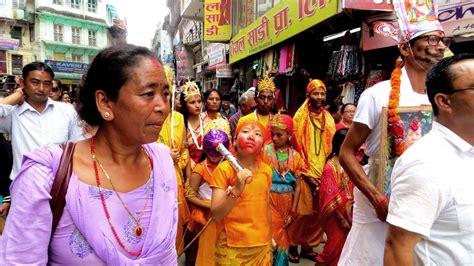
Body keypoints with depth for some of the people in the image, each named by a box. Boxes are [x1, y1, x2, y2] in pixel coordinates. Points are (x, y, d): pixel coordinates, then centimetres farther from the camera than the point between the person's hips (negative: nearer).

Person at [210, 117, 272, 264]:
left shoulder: (266, 170, 0)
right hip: (233, 248, -4)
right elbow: (216, 215, -17)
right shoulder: (224, 169, -13)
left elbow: (266, 208, 10)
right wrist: (236, 189, -29)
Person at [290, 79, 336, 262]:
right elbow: (297, 147, -5)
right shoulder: (300, 117, -3)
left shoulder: (328, 118, 11)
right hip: (305, 173, -4)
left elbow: (331, 146, 12)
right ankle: (293, 245, 16)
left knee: (318, 213, 7)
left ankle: (308, 246, 23)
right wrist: (306, 174, -9)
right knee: (303, 212, -2)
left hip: (324, 173, 4)